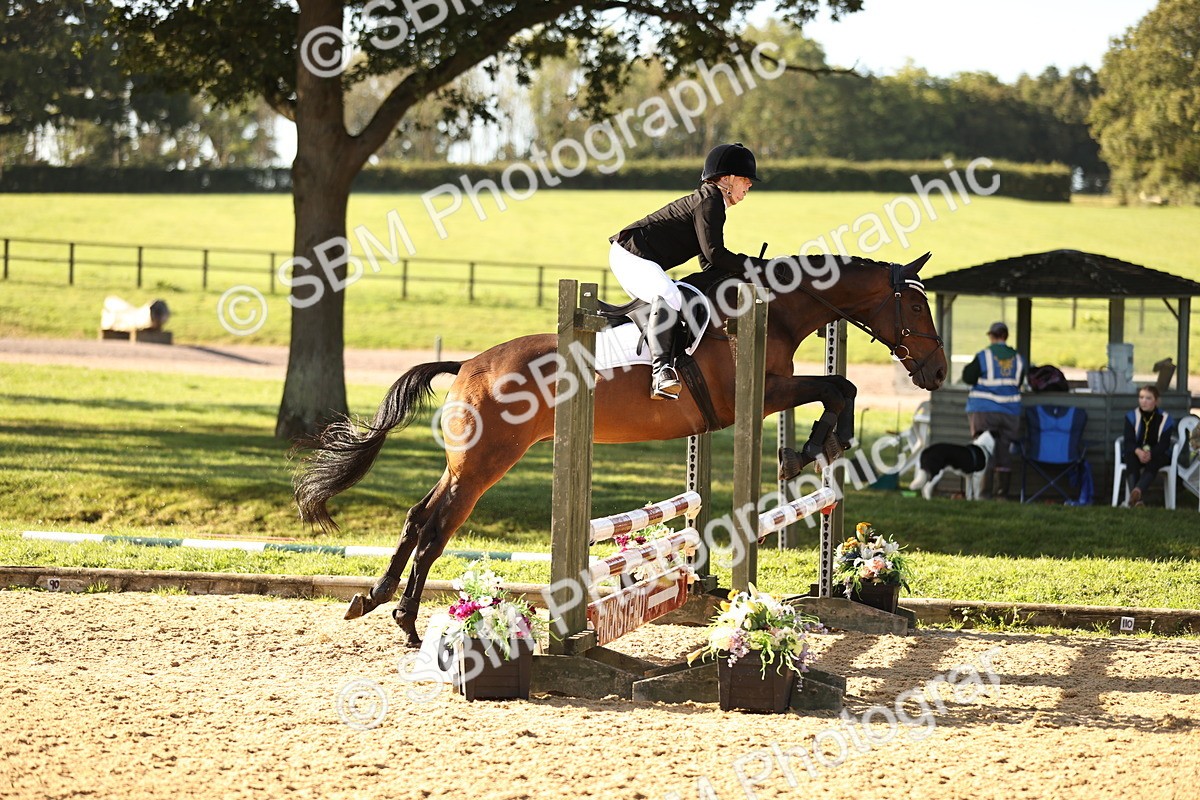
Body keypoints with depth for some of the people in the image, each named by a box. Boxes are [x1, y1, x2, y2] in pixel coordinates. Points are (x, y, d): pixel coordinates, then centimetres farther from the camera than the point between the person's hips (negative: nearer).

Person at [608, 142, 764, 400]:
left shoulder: (711, 202, 20)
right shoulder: (710, 201, -12)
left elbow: (709, 265, 19)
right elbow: (715, 255, -21)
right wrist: (760, 266, -16)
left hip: (633, 258, 11)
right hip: (630, 255, -11)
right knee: (668, 296, -35)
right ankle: (661, 369, -48)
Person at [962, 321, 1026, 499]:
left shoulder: (983, 356, -8)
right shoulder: (1018, 359, 5)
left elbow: (968, 377, -6)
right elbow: (1018, 383, 12)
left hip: (983, 410, -3)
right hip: (1010, 411, 3)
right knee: (1003, 452, 7)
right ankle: (1001, 492, 4)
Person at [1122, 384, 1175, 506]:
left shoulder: (1165, 419, 1)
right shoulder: (1132, 417, 4)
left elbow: (1164, 444, -10)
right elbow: (1129, 441, -6)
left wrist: (1150, 453, -31)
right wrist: (1138, 451, -30)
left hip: (1156, 454, -1)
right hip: (1135, 452, 1)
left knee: (1152, 463, -38)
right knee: (1131, 460, -36)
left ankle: (1137, 491, -65)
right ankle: (1136, 498, -54)